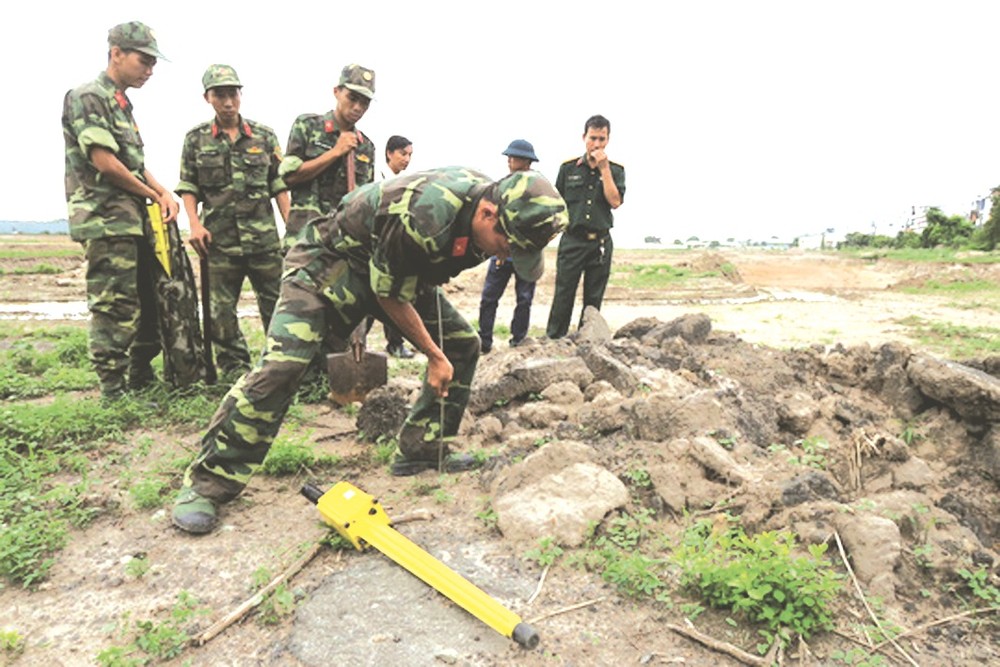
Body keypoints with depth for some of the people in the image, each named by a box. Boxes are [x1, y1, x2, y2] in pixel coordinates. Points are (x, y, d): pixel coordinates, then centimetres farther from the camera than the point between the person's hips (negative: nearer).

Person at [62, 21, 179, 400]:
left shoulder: (122, 104, 20)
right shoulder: (88, 97, -8)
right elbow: (103, 162, -16)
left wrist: (165, 194, 1)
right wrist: (154, 196, -5)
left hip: (133, 220, 9)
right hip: (105, 219, -9)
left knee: (152, 301, 12)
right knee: (115, 309, -8)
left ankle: (141, 380, 24)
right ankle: (114, 393, -2)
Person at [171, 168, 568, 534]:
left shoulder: (499, 209, -13)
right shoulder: (422, 217, -39)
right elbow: (389, 295, -23)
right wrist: (434, 356, -15)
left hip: (401, 268, 8)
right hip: (331, 260, -8)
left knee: (462, 344, 2)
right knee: (282, 364, -22)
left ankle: (422, 450, 11)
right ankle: (208, 482, -9)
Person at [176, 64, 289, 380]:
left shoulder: (264, 136, 7)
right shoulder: (196, 139, 7)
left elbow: (279, 185, 6)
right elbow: (187, 187, 7)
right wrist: (195, 224, -7)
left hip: (264, 236, 0)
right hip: (219, 239, 0)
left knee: (276, 303, 3)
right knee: (221, 309, 5)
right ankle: (235, 370, 17)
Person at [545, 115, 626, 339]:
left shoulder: (615, 169, 5)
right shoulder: (568, 167, 5)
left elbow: (615, 202, -9)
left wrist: (604, 169, -10)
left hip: (601, 243, 1)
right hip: (572, 240, -1)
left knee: (593, 299, 7)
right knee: (563, 296, -2)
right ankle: (553, 340, 3)